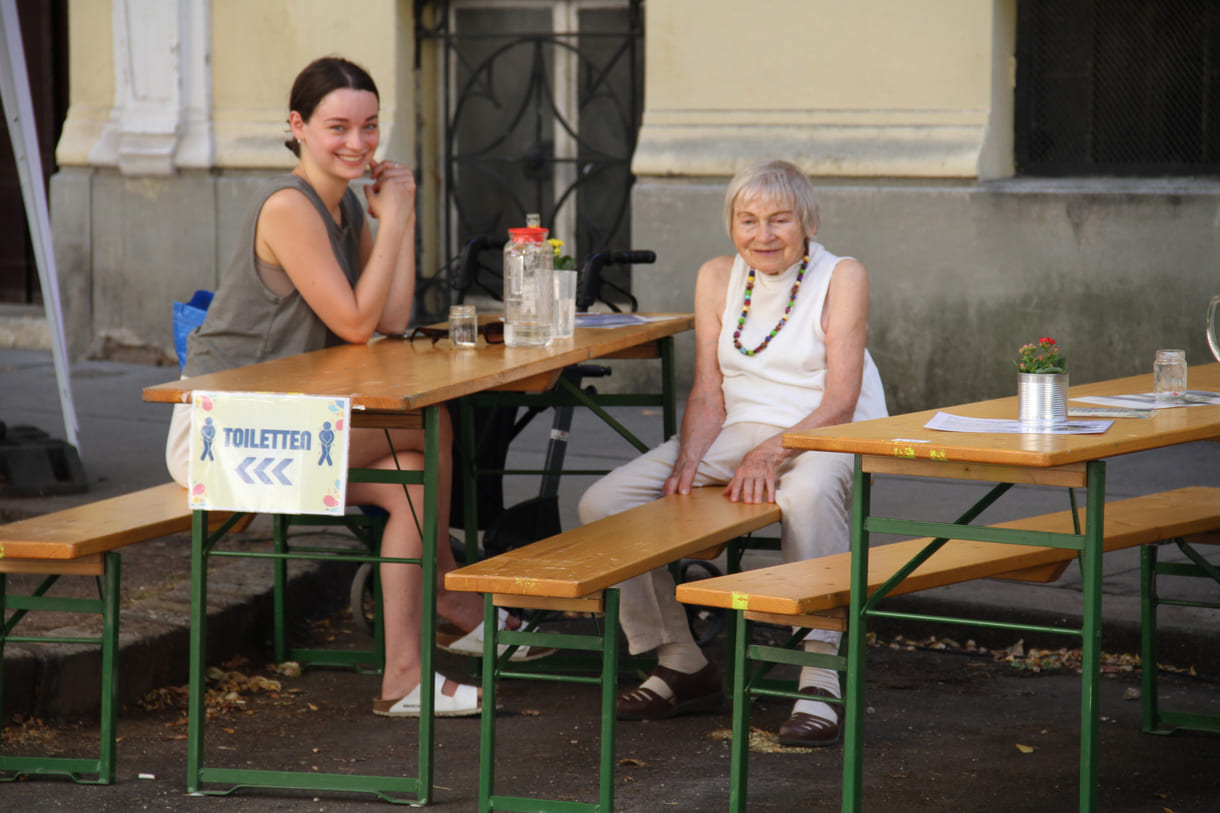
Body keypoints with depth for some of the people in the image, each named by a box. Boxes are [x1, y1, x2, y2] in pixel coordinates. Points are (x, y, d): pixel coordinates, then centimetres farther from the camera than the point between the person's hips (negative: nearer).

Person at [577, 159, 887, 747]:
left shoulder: (841, 278, -5)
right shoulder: (718, 279, 8)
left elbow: (840, 401, -12)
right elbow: (708, 394, 7)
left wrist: (771, 452, -27)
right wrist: (688, 460, -13)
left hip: (824, 435, -5)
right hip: (735, 434, 5)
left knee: (808, 494, -43)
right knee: (601, 505, -12)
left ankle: (820, 683, -40)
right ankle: (682, 665, 0)